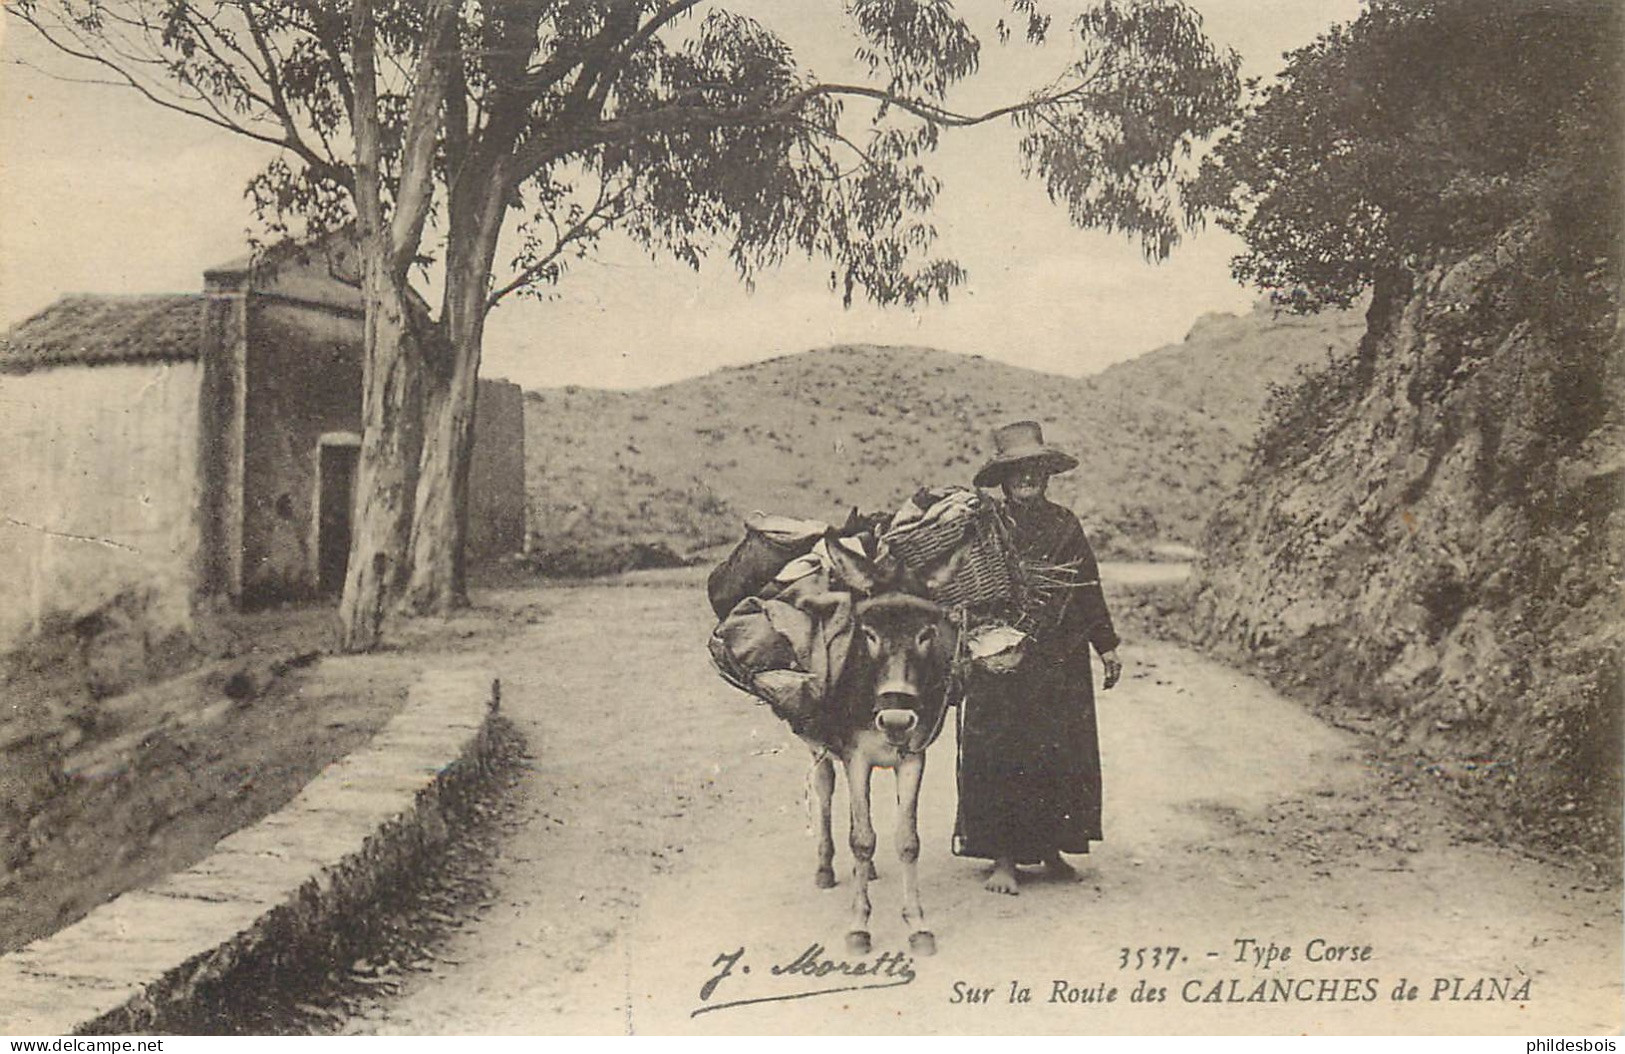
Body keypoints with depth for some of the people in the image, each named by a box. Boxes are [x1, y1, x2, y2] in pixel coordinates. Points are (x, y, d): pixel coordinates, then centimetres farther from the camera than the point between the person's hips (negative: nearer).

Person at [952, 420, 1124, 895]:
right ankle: (1002, 858, 6)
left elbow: (1090, 589, 14)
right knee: (998, 758, -2)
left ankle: (1051, 849, 21)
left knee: (1062, 757, 6)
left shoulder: (1066, 526, 10)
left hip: (1062, 664, 3)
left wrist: (1106, 646, 12)